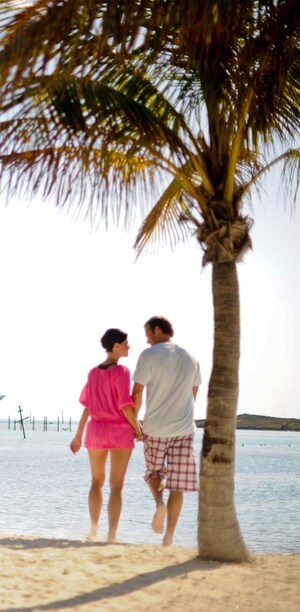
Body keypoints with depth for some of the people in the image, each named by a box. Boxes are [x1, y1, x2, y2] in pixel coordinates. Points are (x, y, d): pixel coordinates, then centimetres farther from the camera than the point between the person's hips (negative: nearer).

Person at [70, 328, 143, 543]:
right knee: (116, 486, -2)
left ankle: (94, 528, 21)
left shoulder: (93, 372, 8)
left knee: (97, 482, 20)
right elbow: (125, 406, -16)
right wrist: (138, 429, -3)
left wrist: (79, 435, 14)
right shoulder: (122, 371, -11)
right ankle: (112, 535, -6)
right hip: (120, 431, -5)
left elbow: (88, 406, 9)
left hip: (96, 431, 5)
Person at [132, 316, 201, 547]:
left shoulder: (149, 355, -6)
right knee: (178, 486, 4)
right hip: (184, 430, 3)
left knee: (154, 472, 21)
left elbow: (137, 394, -7)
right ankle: (168, 537, 1)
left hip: (155, 428, -3)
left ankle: (159, 502, -8)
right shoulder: (191, 359, 10)